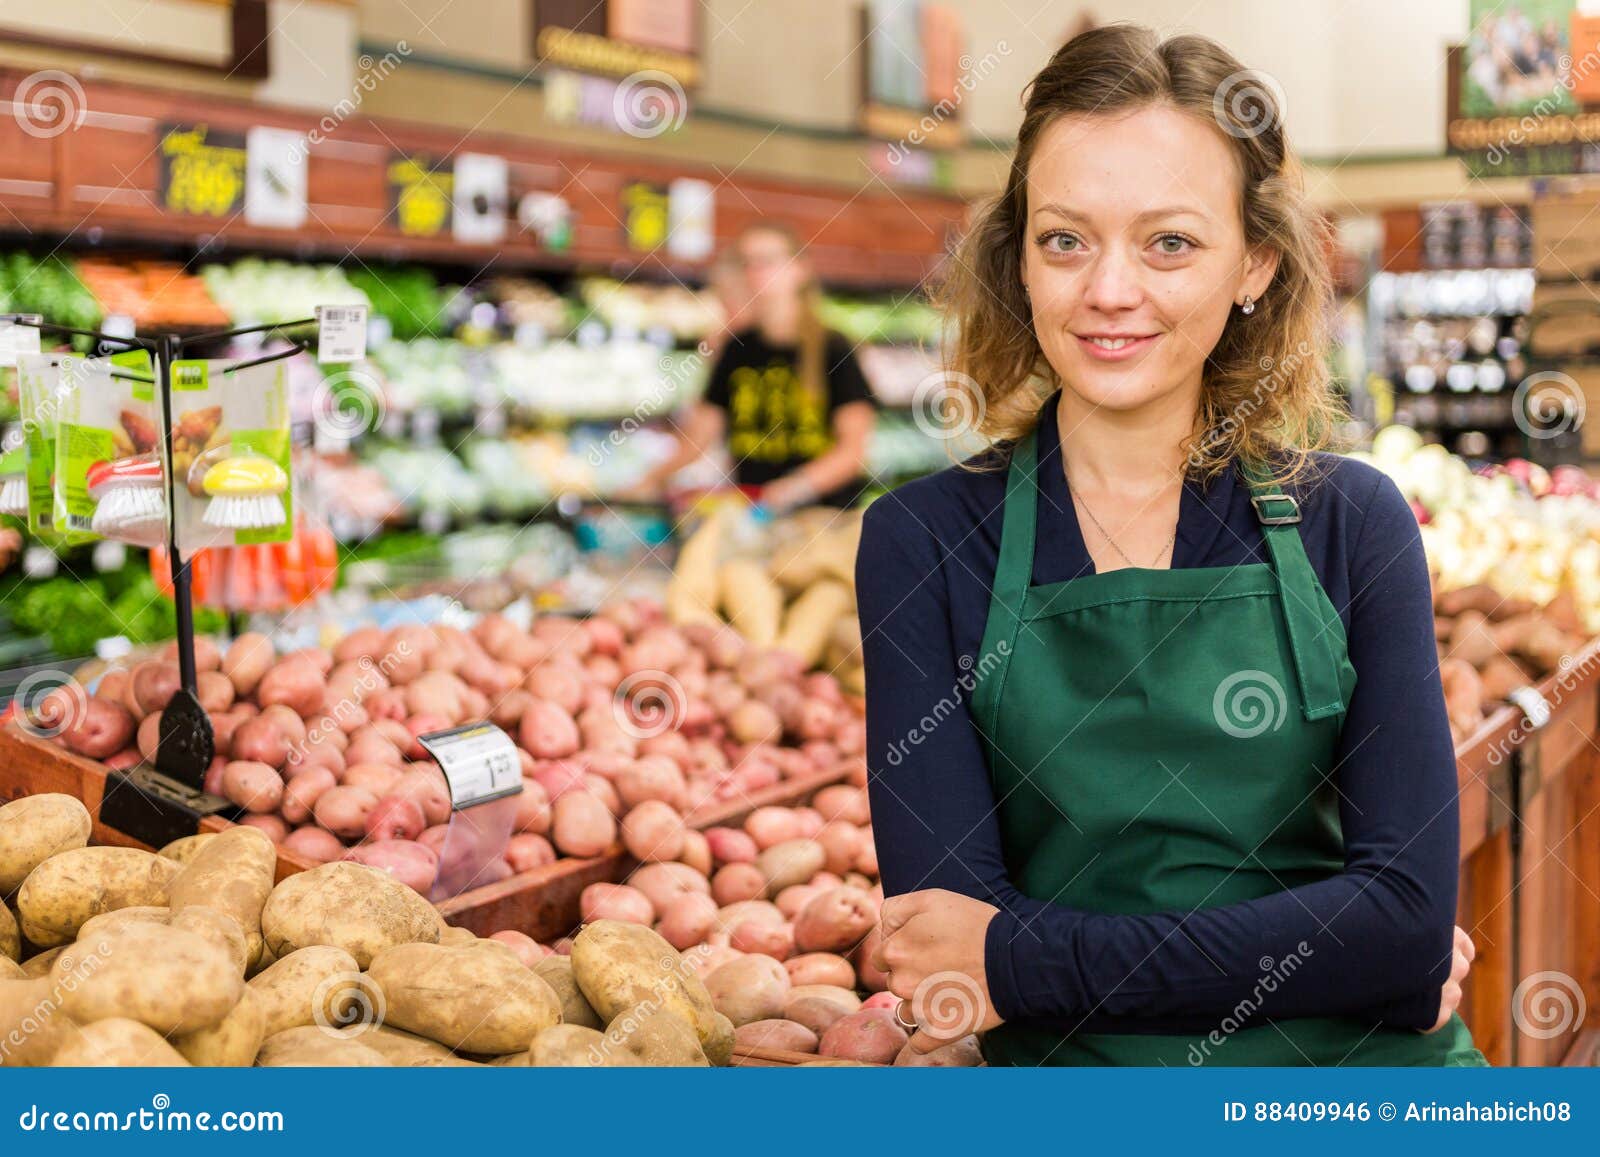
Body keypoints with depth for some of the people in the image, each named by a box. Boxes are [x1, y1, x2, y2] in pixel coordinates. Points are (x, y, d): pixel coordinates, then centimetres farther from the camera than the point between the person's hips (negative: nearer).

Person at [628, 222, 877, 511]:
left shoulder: (834, 350, -1)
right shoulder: (738, 349, 13)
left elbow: (854, 447, -10)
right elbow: (700, 434, 13)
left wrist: (797, 485, -27)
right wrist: (655, 477, -5)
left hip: (823, 514, -5)